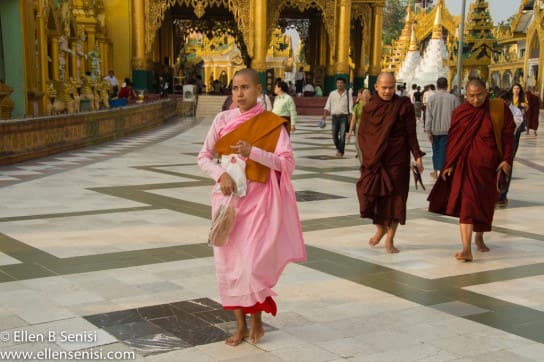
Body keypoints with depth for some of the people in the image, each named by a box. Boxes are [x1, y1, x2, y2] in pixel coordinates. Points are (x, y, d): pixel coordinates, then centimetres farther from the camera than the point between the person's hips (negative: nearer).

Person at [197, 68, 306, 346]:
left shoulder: (272, 124, -4)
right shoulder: (223, 120, 3)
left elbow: (288, 163, -10)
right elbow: (204, 156, 4)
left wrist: (253, 152, -22)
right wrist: (220, 174, -16)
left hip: (257, 200, -3)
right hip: (227, 197, 3)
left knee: (253, 262, -8)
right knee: (228, 262, 5)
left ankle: (257, 318, 19)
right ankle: (240, 325, 20)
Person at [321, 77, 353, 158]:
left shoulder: (348, 94, 2)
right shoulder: (332, 94, 8)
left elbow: (350, 106, 0)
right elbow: (327, 106, 7)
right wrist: (324, 116, -3)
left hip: (344, 116, -3)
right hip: (335, 116, 3)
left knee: (342, 135, -10)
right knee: (334, 135, 7)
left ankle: (341, 152, -1)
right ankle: (338, 148, 31)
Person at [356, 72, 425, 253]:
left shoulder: (404, 105, 0)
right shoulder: (369, 107, 5)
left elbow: (411, 134, 1)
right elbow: (362, 133, 7)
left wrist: (417, 156, -5)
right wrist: (369, 154, -6)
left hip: (397, 160, -1)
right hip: (374, 160, 1)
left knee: (395, 197, 0)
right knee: (370, 192, -6)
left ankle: (389, 240, 12)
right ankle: (380, 228, 22)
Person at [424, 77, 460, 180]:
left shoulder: (432, 98, -4)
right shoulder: (453, 98, -5)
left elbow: (428, 116, -5)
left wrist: (428, 131, -2)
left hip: (435, 129, 1)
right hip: (448, 130, -1)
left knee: (436, 150, 16)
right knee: (444, 151, 2)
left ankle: (435, 171, 24)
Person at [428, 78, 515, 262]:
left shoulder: (500, 109, -1)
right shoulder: (460, 112, -1)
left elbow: (508, 135, 2)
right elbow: (453, 139, 2)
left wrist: (506, 159, -7)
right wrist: (449, 164, -2)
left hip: (489, 165, 1)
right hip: (466, 164, -1)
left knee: (485, 205, 14)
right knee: (466, 204, -12)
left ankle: (479, 237, 39)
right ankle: (467, 249, -15)